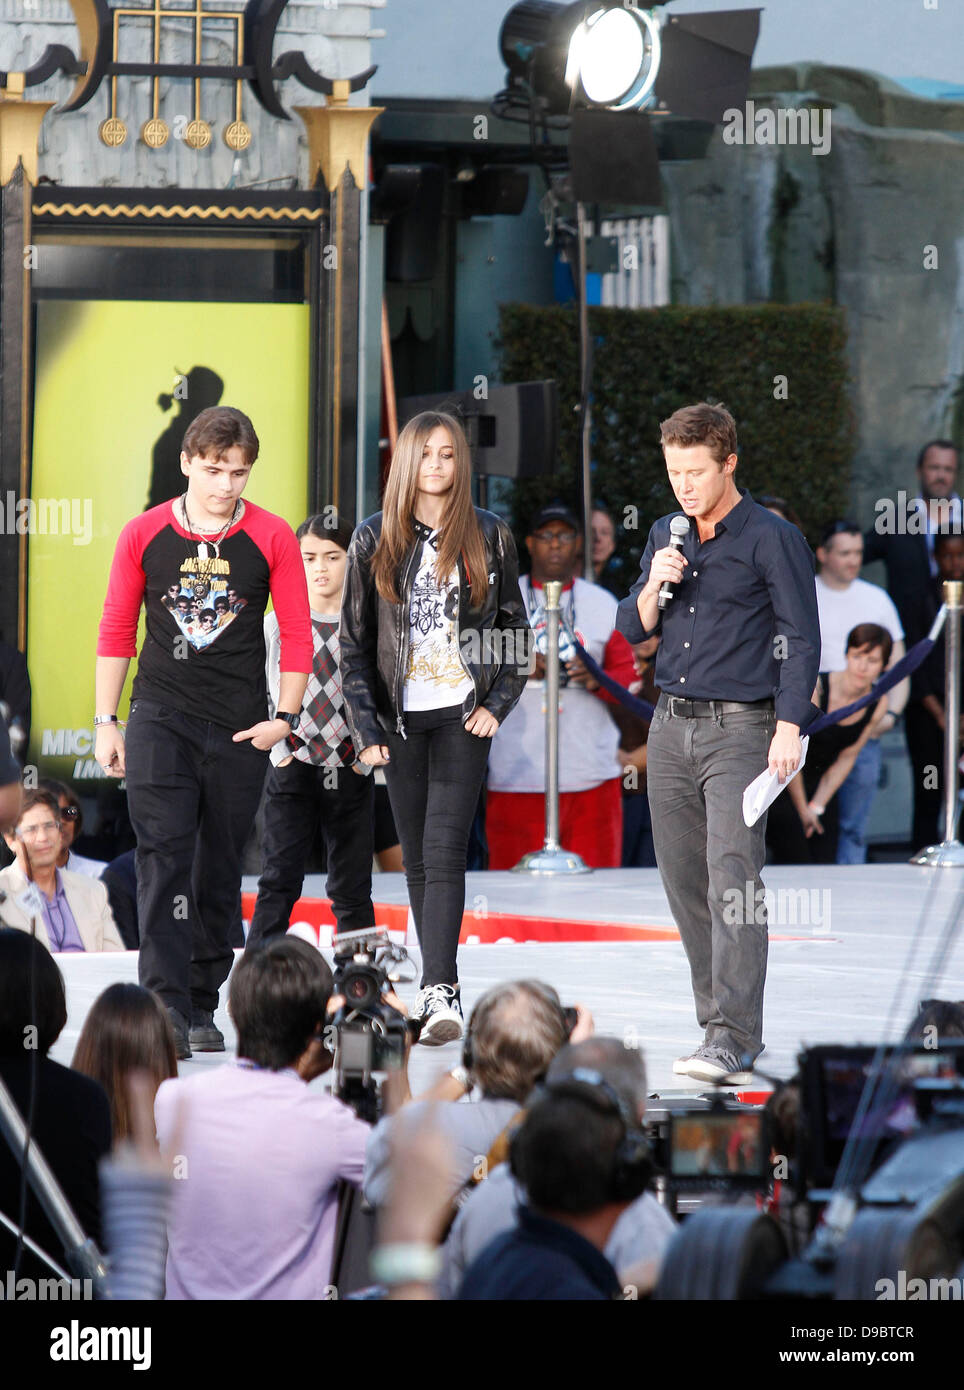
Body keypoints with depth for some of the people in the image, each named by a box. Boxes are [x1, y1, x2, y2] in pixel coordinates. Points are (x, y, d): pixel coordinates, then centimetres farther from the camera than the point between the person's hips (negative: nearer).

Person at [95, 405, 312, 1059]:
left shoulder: (273, 538, 0)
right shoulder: (144, 535, 2)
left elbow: (297, 634, 4)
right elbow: (116, 630, 9)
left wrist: (285, 716, -5)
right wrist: (107, 720, 6)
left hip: (241, 728, 1)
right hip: (160, 717, -1)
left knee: (220, 870, 7)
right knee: (164, 857, -14)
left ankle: (202, 1005, 19)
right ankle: (166, 1010, -19)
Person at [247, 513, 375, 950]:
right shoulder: (278, 623, 3)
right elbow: (267, 695, 4)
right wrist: (279, 753, -5)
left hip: (350, 773, 1)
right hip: (293, 768, -1)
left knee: (352, 889, 7)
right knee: (279, 881, -8)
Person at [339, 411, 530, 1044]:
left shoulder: (491, 537, 3)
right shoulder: (375, 540, 4)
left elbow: (516, 629, 10)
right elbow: (355, 640, 6)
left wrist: (498, 703, -3)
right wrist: (365, 725, -1)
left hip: (462, 714, -2)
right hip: (401, 717, 2)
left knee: (444, 851, -13)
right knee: (417, 856, 8)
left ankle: (439, 991, -20)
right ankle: (441, 982, 19)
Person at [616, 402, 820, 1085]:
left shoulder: (773, 538, -5)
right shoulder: (666, 535, 14)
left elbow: (801, 637, -8)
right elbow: (634, 630, 18)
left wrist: (789, 727, -16)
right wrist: (655, 585, -3)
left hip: (740, 728, -7)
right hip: (672, 727, 7)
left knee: (733, 877, -15)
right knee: (684, 880, 6)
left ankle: (732, 1037, -20)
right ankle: (720, 1017, 15)